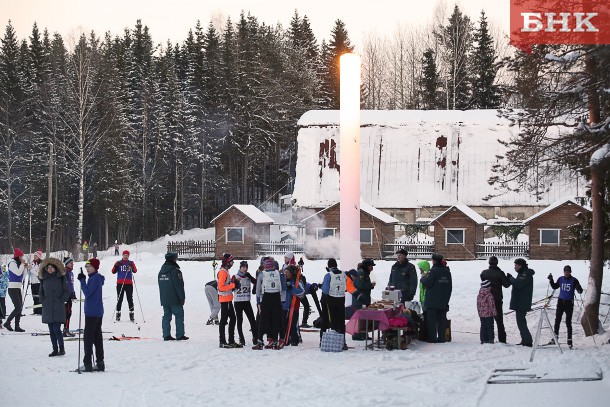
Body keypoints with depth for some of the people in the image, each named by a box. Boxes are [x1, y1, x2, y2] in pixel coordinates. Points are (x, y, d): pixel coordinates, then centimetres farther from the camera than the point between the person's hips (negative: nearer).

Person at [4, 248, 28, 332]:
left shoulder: (18, 263, 15)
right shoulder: (12, 263, -11)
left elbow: (21, 275, 20)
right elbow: (18, 273, -23)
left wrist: (25, 267, 6)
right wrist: (22, 264, -11)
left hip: (18, 288, 9)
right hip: (13, 288, -9)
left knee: (20, 307, 7)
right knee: (18, 307, -13)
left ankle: (17, 326, 9)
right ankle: (7, 322, -4)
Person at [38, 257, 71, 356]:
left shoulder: (61, 278, -3)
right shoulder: (44, 279, 10)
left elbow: (67, 291, 0)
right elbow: (41, 292, 22)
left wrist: (61, 300, -8)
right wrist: (42, 301, 8)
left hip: (58, 308, -5)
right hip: (47, 308, 5)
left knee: (56, 329, -11)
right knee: (51, 330, 7)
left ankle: (61, 348, 1)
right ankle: (55, 349, 15)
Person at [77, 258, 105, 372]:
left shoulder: (94, 279, -16)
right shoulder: (97, 278, 15)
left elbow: (87, 293, -18)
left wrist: (82, 280, -14)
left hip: (92, 312, -10)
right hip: (98, 312, 10)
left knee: (88, 337, -8)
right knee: (97, 337, 12)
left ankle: (88, 363, -9)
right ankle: (100, 363, 15)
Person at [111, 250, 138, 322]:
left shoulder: (131, 263, 9)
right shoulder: (118, 263, 9)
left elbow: (135, 271, -6)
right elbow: (113, 271, 1)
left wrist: (132, 267, -27)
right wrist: (116, 266, -17)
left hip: (129, 284, 0)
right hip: (120, 283, 0)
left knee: (130, 300, -1)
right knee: (119, 300, 3)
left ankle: (131, 315, 1)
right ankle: (118, 314, 8)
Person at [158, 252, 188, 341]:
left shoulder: (161, 271, 12)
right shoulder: (175, 271, -14)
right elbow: (179, 286, -15)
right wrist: (182, 297, -8)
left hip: (164, 299, 7)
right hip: (175, 300, -7)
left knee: (166, 316, 8)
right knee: (179, 316, 0)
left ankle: (166, 335, 4)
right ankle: (180, 335, -2)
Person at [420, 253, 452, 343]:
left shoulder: (433, 271, -14)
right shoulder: (447, 271, 9)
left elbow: (427, 283, -16)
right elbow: (450, 286, 15)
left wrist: (423, 278, 4)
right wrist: (447, 298, 23)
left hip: (432, 301, -6)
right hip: (444, 302, 6)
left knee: (431, 319, -1)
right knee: (442, 319, 10)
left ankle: (432, 338, -4)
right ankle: (441, 337, 10)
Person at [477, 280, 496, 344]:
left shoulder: (479, 296, 3)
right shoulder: (489, 295, -16)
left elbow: (478, 305, 10)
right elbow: (492, 305, -14)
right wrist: (494, 313, -6)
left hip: (481, 314, 6)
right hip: (489, 314, -6)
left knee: (483, 326, 11)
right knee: (489, 326, 2)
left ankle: (483, 339, 12)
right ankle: (490, 339, 4)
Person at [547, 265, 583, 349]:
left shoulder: (574, 280, -7)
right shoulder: (560, 279, 3)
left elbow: (580, 291, -7)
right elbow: (555, 287, 18)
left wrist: (578, 288, -29)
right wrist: (551, 280, 4)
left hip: (569, 303, -3)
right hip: (560, 301, 3)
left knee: (568, 322, -1)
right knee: (557, 320, 3)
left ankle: (569, 340, 4)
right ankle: (555, 336, 15)